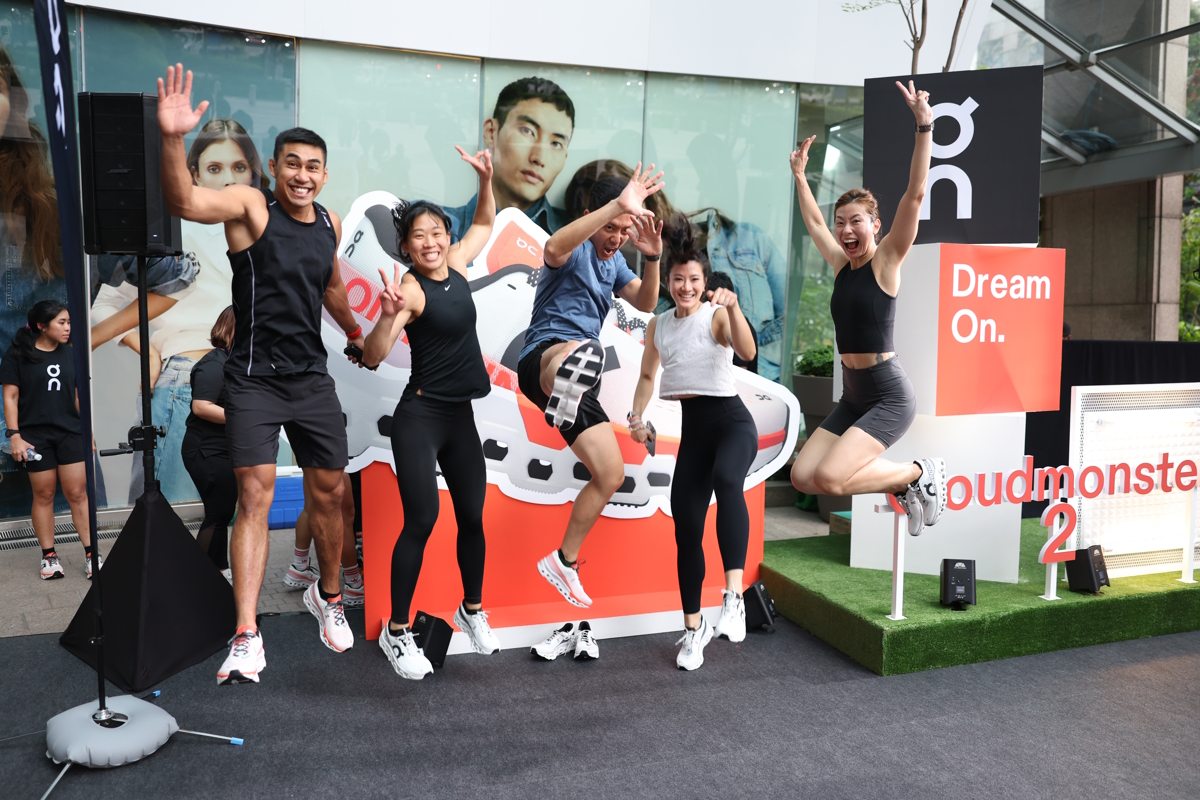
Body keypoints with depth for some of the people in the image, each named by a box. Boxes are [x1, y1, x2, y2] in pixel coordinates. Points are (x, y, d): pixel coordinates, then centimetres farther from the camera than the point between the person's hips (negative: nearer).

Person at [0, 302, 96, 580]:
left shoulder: (69, 353, 7)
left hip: (70, 433, 2)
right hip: (36, 436, -2)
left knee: (77, 494, 0)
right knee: (44, 496, 6)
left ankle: (91, 555, 3)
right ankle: (49, 557, 16)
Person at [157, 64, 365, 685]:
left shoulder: (330, 223, 8)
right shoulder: (250, 206, -8)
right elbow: (185, 202, -29)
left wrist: (357, 337, 37)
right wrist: (173, 140, -45)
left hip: (312, 378, 5)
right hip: (254, 379, -5)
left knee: (329, 493, 10)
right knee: (255, 498, -8)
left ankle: (327, 597, 33)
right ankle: (247, 639, -1)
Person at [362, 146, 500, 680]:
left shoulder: (457, 265, 7)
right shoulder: (410, 287, -13)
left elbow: (483, 223, 26)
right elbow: (373, 357, -21)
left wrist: (485, 180, 12)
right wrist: (389, 315, -37)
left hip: (460, 416, 7)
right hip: (420, 417, -7)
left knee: (472, 517, 12)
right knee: (422, 520, -9)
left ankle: (472, 611, 32)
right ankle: (396, 631, 8)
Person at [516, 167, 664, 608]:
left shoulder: (614, 262, 20)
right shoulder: (575, 250, -5)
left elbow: (644, 303, 7)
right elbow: (553, 247, -32)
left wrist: (652, 259, -12)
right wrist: (617, 204, -41)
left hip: (577, 379, 7)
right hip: (544, 358, -7)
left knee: (611, 475, 7)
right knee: (577, 352, -44)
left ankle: (564, 562, 20)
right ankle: (562, 403, -76)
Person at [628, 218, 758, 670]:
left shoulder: (716, 316, -7)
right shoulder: (658, 326, 9)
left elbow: (748, 353, -26)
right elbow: (647, 375, 20)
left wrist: (732, 307, -39)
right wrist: (637, 416, 6)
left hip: (731, 420, -5)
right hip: (692, 428, 6)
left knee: (725, 481, -40)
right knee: (685, 530, 5)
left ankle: (733, 598, -42)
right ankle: (693, 627, 21)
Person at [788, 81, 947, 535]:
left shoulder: (886, 260, -6)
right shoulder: (841, 263, 10)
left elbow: (914, 194, -17)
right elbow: (813, 221, 26)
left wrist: (924, 128, -21)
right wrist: (799, 174, 31)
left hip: (889, 396, -7)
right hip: (852, 396, 7)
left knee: (828, 479, -21)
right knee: (802, 478, -3)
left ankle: (918, 474, 4)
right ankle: (901, 485, 15)